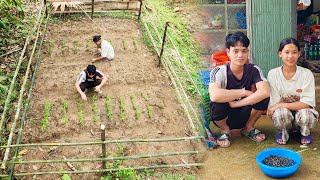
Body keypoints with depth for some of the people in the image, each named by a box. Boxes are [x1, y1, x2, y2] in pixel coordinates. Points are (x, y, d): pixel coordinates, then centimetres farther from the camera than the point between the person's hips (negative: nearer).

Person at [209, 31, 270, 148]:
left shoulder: (253, 70, -12)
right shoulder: (219, 71, -22)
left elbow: (265, 92, -30)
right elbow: (214, 96, -42)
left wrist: (236, 103, -33)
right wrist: (244, 92, -30)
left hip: (244, 115, 2)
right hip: (225, 117, -2)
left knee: (263, 97, -23)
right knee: (218, 103, -35)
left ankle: (248, 127, 5)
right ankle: (225, 130, -1)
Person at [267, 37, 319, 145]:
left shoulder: (307, 74, -13)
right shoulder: (273, 74, -12)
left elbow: (307, 103, -18)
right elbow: (274, 103, -10)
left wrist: (280, 105, -22)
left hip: (302, 111, 1)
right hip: (283, 114, 0)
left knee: (305, 114, -33)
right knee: (281, 113, -34)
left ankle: (305, 132, 5)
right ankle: (284, 132, 2)